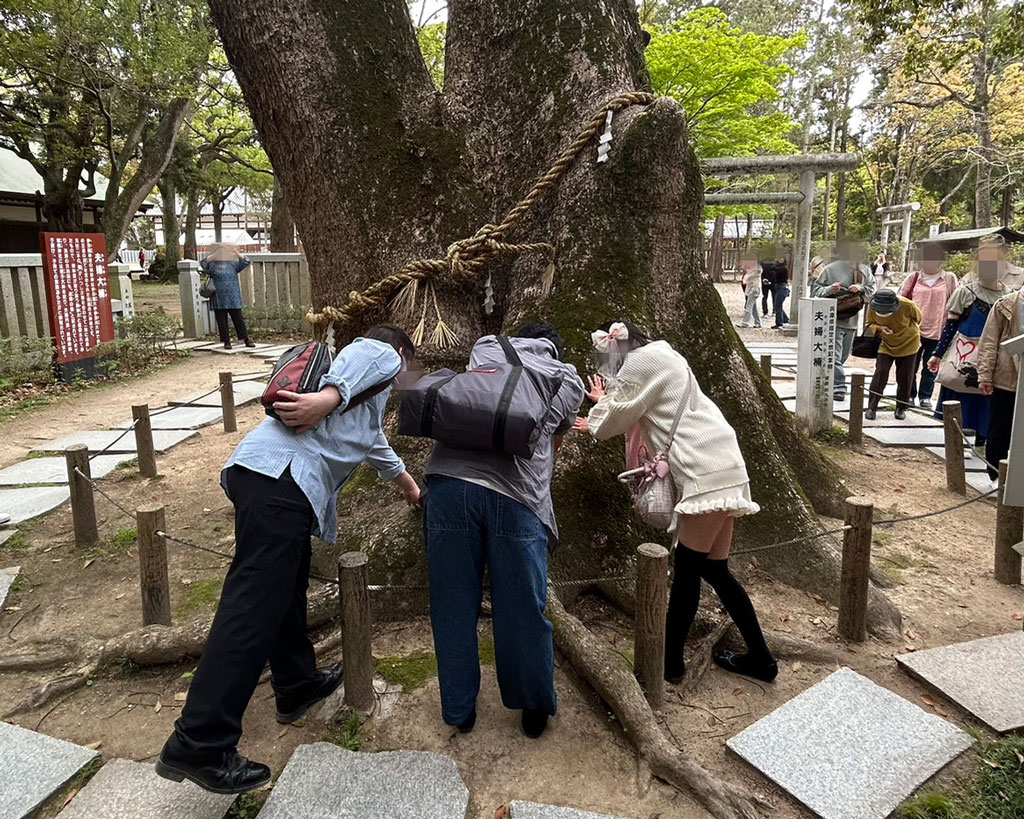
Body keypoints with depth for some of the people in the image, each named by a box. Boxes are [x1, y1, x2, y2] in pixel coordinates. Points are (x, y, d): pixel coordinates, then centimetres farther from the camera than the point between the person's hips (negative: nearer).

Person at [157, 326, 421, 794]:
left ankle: (297, 684, 35)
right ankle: (198, 746, -12)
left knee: (286, 586, 20)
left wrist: (408, 486, 69)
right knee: (253, 607, -12)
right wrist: (328, 397, -28)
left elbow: (374, 444, 56)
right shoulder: (382, 355, 16)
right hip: (281, 475, -10)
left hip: (255, 471, 10)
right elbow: (360, 359, -11)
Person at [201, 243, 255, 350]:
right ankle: (226, 342, 8)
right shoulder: (213, 266, 6)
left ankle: (246, 340, 7)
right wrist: (213, 255, -17)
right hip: (219, 300, -1)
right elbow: (203, 263, -10)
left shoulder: (233, 264, 11)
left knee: (239, 319, 3)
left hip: (233, 299, 1)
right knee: (222, 321, 1)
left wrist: (237, 254, -10)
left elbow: (246, 262, 5)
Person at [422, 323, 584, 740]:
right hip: (516, 496, -1)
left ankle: (459, 709, 32)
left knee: (453, 607, 15)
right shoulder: (569, 381, 20)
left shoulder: (485, 347, 24)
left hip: (449, 482, 2)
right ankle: (535, 710, 34)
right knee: (522, 612, 14)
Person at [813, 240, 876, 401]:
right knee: (835, 356, -10)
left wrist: (861, 289, -10)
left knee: (843, 356, 13)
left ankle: (831, 384, 28)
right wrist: (830, 289, -19)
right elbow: (815, 289, -1)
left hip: (852, 320, 5)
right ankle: (839, 388, -9)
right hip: (833, 320, -5)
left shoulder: (864, 270, 7)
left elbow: (872, 292, 10)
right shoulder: (831, 269, -4)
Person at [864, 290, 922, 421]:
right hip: (886, 345, 1)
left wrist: (906, 331, 1)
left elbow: (918, 318, -4)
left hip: (908, 344, -1)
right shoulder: (872, 307, -22)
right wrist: (880, 328, -25)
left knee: (905, 378, 4)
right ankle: (872, 408, -1)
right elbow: (870, 324, -5)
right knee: (880, 373, -10)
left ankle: (901, 408, 20)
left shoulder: (908, 305, -27)